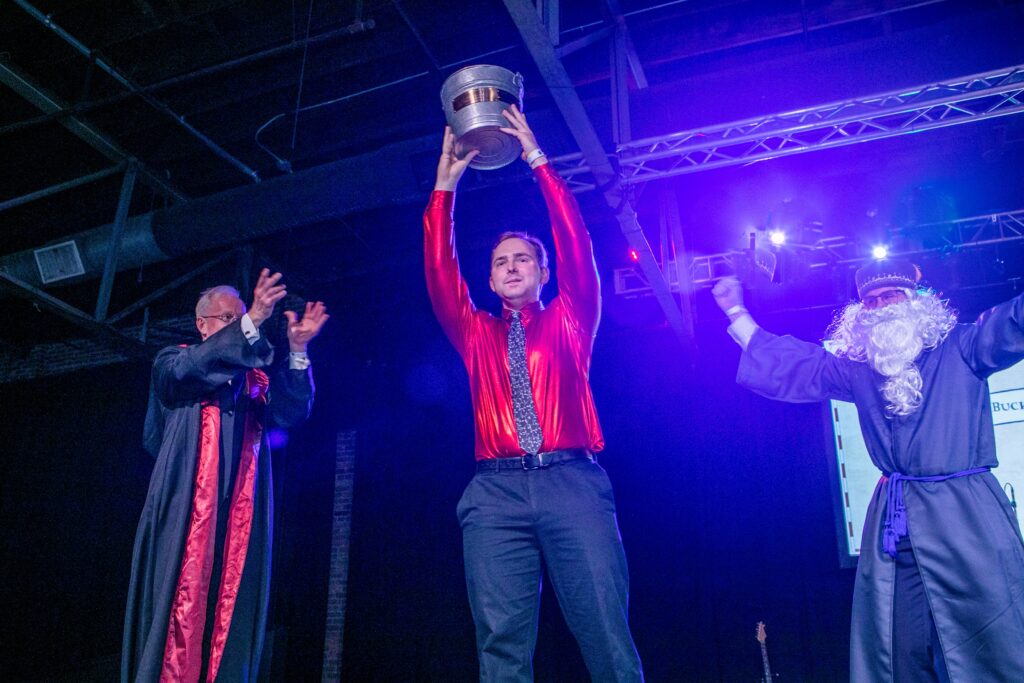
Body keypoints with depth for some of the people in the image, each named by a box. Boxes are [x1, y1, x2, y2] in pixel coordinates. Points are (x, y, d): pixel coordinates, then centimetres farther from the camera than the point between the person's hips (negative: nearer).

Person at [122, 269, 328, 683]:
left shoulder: (256, 380, 19)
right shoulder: (173, 361, 12)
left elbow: (290, 411, 1)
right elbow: (189, 369, -13)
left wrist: (297, 351, -14)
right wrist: (250, 324, -25)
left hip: (239, 514, 3)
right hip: (188, 507, -3)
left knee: (231, 612, -2)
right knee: (179, 605, -10)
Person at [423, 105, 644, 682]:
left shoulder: (570, 321, 19)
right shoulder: (475, 333, 23)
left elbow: (577, 245, 9)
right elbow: (440, 271, 13)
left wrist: (537, 158, 8)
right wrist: (447, 182, 9)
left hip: (573, 483, -1)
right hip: (496, 491, 2)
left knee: (608, 636, -9)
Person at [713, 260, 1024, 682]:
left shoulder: (959, 350, 4)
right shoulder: (857, 370, 13)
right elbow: (781, 364, 18)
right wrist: (736, 312, 18)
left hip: (965, 520, -3)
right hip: (894, 531, 3)